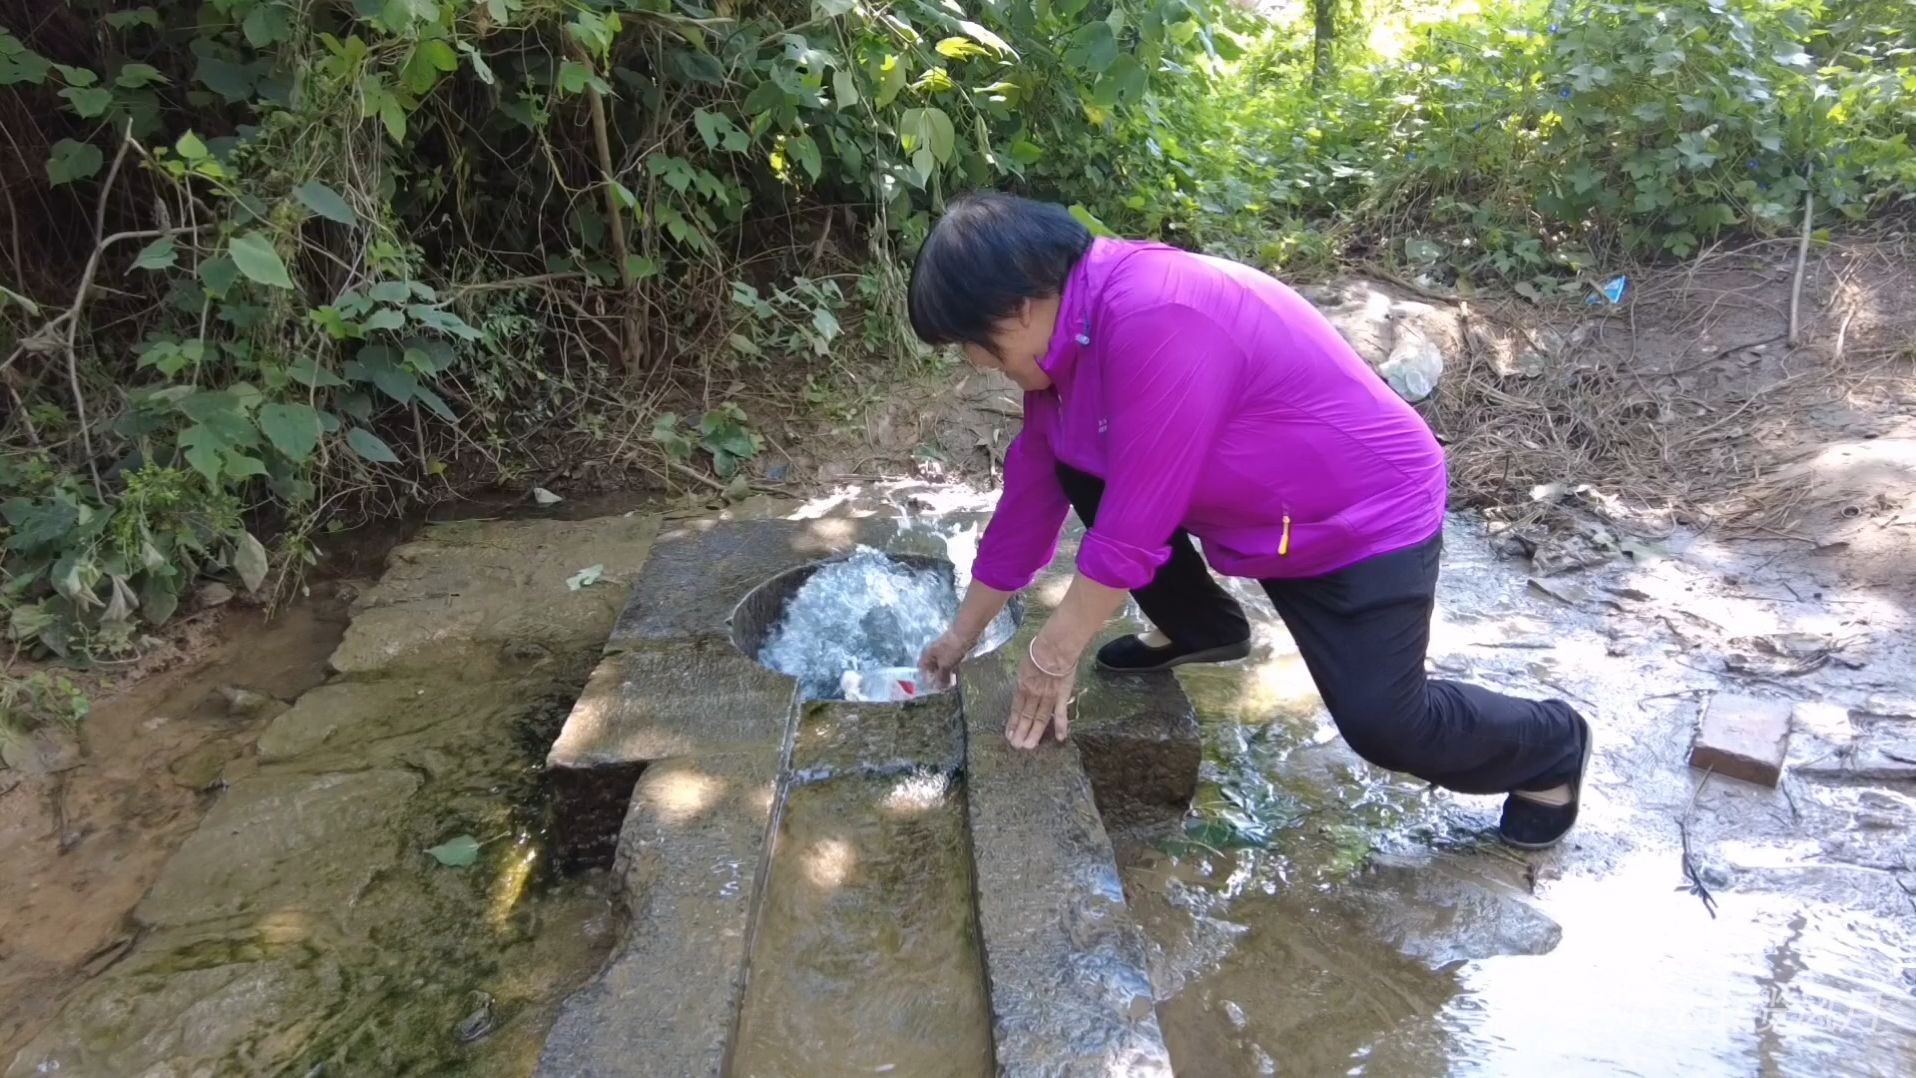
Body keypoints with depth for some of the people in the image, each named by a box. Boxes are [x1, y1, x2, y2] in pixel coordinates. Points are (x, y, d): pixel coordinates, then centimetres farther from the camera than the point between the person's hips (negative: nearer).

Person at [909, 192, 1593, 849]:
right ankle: (1201, 629, 19)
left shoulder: (1155, 323, -35)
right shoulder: (1067, 332, -5)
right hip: (1257, 513, 9)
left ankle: (1551, 747, 14)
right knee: (1079, 472, -2)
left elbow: (1133, 523, -32)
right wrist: (964, 633, 10)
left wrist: (1053, 655, -20)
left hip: (1364, 518, -8)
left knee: (1381, 723, -18)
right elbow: (1032, 491, 3)